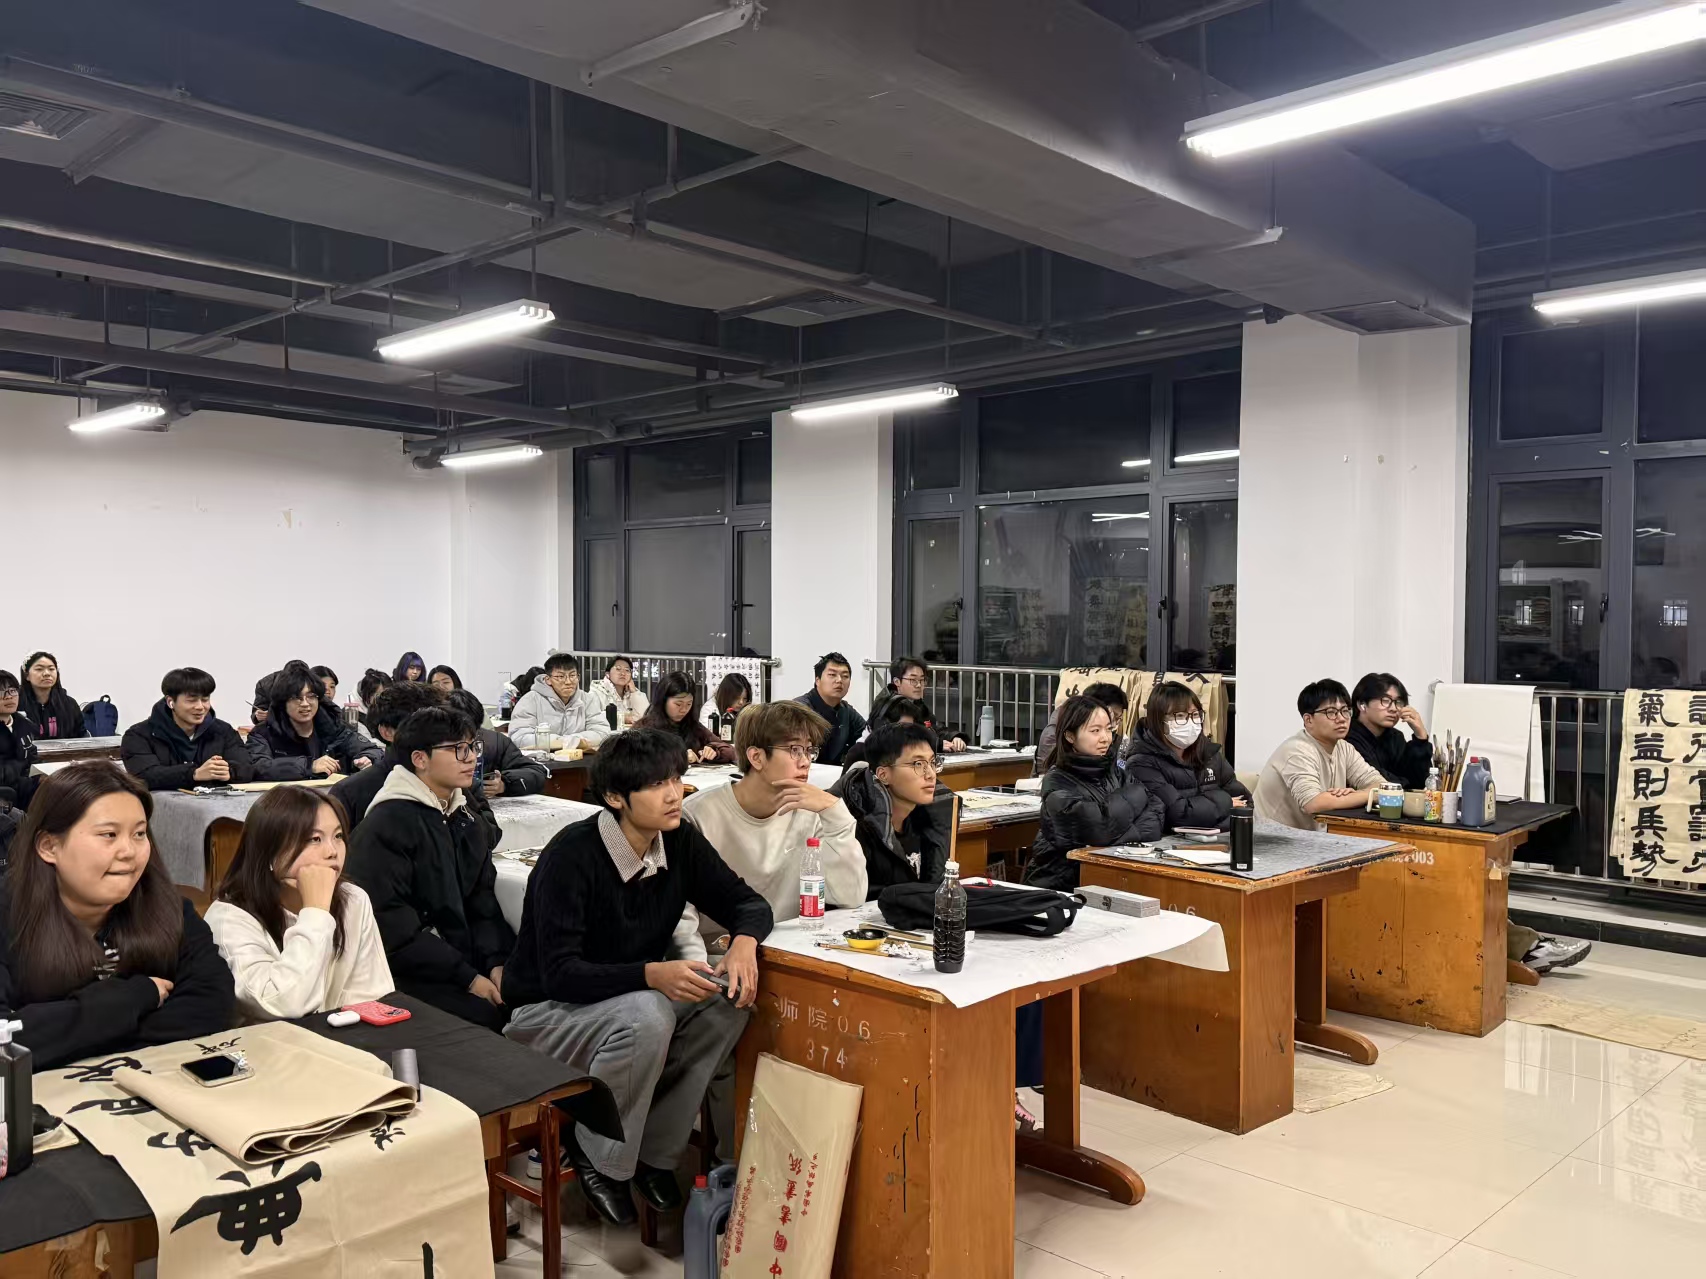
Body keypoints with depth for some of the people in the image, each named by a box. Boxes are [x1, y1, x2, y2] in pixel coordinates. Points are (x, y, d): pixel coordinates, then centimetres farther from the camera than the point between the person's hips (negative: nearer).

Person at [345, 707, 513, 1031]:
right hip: (410, 977, -7)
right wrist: (468, 978, -18)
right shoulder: (385, 825, -11)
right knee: (487, 1016, -28)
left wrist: (497, 962, -8)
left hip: (468, 962, 7)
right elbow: (391, 926, -17)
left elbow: (483, 903, 10)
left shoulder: (467, 821, 15)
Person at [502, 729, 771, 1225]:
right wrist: (652, 974, -42)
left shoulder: (680, 840, -7)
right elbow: (558, 974, -28)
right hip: (545, 1011, -6)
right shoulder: (571, 855, -25)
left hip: (633, 999, 6)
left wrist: (744, 941, -25)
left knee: (730, 998, -18)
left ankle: (654, 1148, -4)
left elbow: (747, 903, -1)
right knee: (645, 1017, -35)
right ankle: (596, 1154, -9)